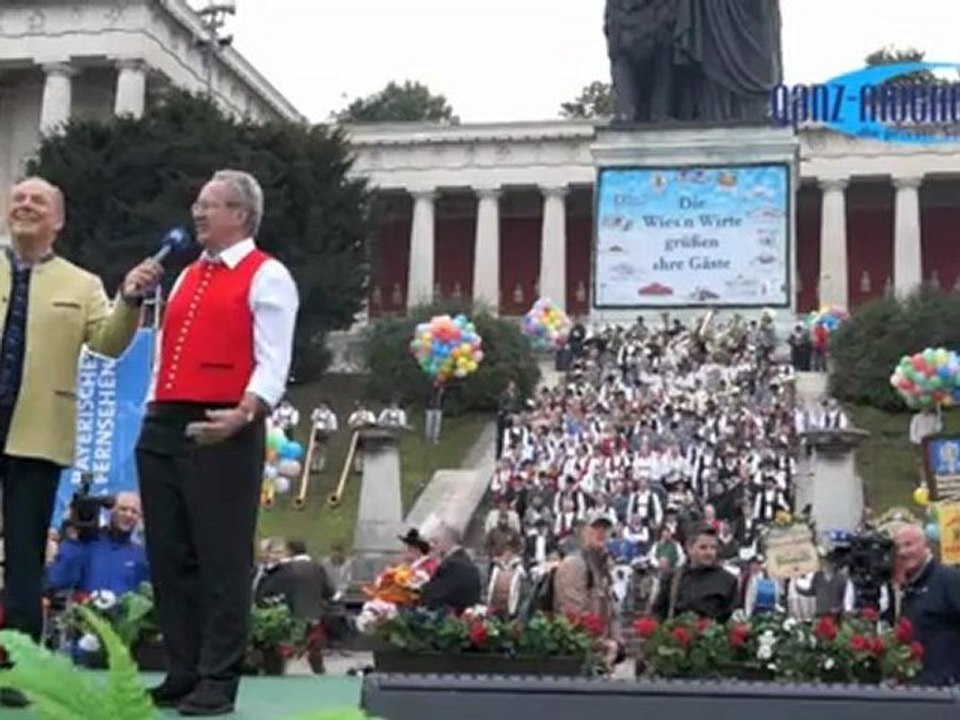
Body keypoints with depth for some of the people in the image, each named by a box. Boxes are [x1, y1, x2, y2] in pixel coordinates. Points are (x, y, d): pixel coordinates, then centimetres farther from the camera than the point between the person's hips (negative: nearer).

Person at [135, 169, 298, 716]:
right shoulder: (188, 275, 21)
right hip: (164, 428, 8)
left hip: (222, 433, -8)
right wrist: (157, 415, 14)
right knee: (169, 557, 9)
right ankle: (182, 675, 18)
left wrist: (244, 413, -28)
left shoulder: (267, 277, -3)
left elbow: (273, 363, -12)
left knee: (222, 559, -3)